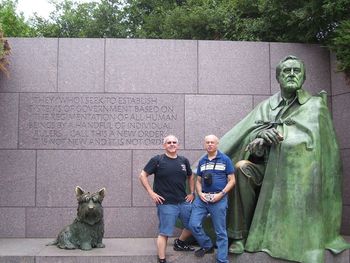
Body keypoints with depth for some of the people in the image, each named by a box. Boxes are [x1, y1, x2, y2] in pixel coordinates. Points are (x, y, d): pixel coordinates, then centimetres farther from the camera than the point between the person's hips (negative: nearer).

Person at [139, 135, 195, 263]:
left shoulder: (184, 161, 8)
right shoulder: (157, 160, -5)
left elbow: (191, 176, 23)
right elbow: (143, 176, -4)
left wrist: (192, 193, 13)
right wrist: (151, 193, -10)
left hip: (184, 202, 5)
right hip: (166, 203, -5)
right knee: (164, 233, -1)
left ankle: (179, 243, 40)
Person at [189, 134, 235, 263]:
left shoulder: (225, 160, -2)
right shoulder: (202, 161, 11)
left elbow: (231, 180, -3)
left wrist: (221, 194, -14)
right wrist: (200, 193, -3)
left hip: (219, 199, -4)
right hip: (202, 198, 4)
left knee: (220, 232, 3)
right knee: (194, 224, -2)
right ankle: (207, 245, 23)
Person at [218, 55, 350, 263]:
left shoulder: (314, 105, 7)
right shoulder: (267, 106, 15)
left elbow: (308, 137, -9)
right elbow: (247, 133, 2)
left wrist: (269, 135, -16)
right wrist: (262, 134, -21)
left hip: (296, 168, -2)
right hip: (266, 166, 2)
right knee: (241, 169, -26)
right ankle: (241, 236, -21)